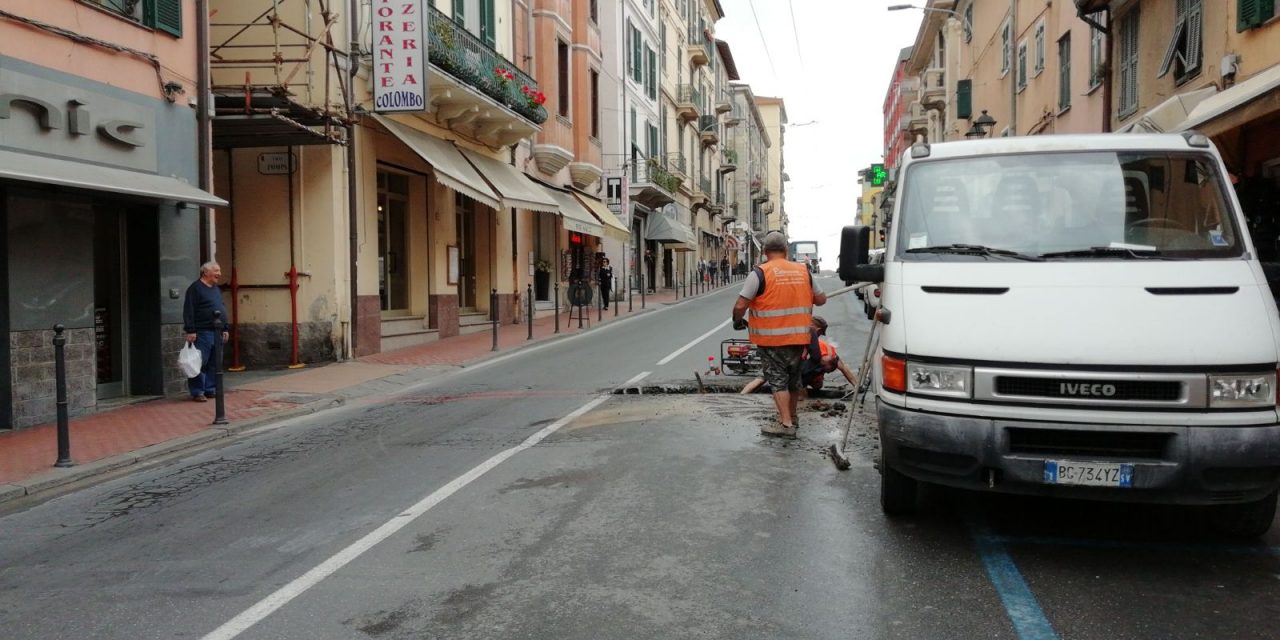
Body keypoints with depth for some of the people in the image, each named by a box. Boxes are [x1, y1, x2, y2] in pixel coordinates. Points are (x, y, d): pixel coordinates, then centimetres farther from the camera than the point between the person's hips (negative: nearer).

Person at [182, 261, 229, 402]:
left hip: (217, 332, 8)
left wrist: (225, 329, 18)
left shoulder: (216, 289, 18)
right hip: (202, 332, -8)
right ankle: (197, 392, -2)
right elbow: (189, 311, -12)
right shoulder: (195, 288, -7)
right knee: (200, 363, -6)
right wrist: (190, 331, -18)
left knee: (214, 364, 8)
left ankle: (210, 389, 15)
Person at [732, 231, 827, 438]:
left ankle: (786, 424, -4)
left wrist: (738, 322, 4)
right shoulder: (803, 271, 4)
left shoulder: (760, 273, -11)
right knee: (794, 377, 20)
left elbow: (740, 305, -14)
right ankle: (791, 415, 36)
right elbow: (821, 299, 13)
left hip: (772, 338, -5)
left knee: (778, 379, 2)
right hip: (798, 336, 5)